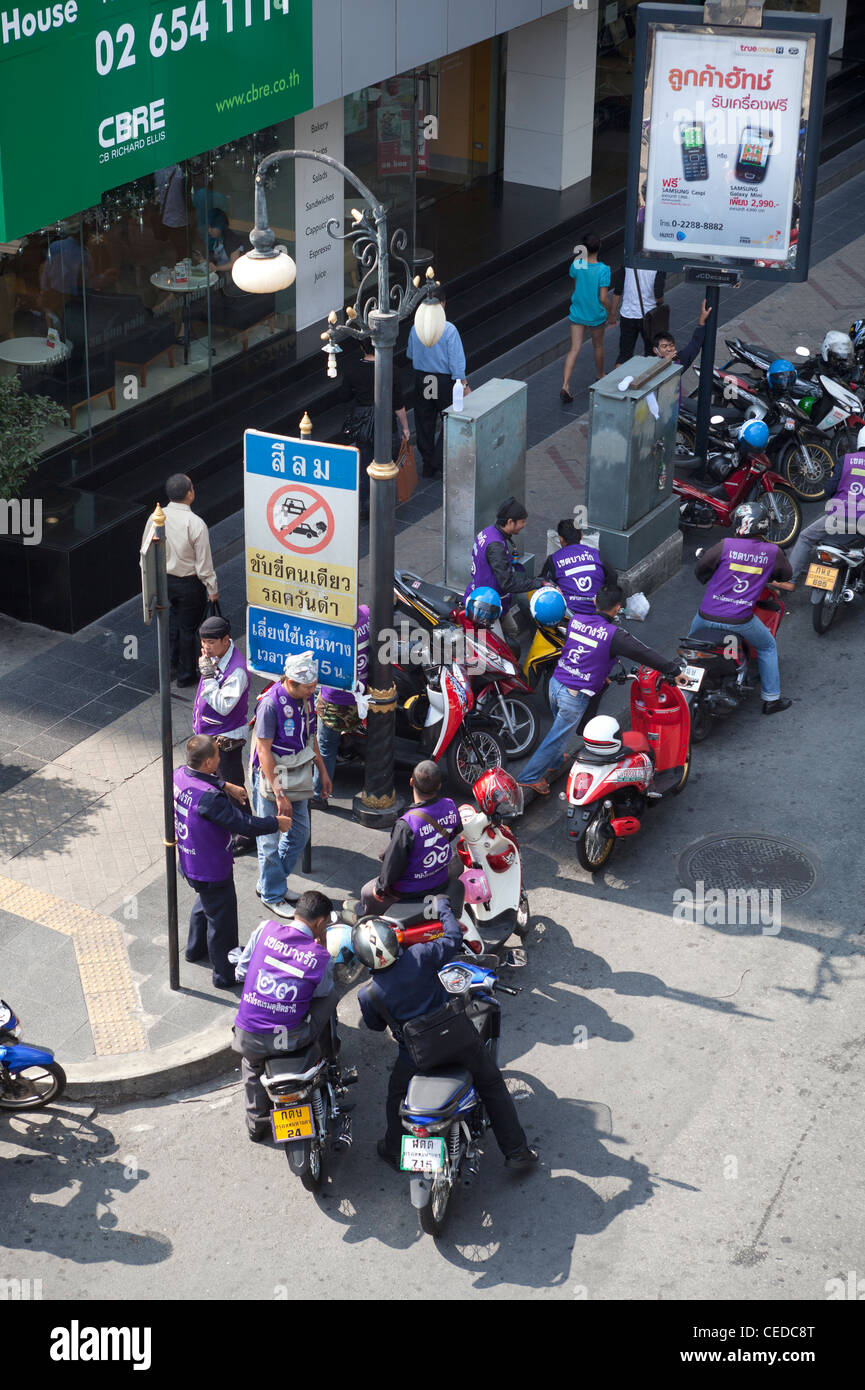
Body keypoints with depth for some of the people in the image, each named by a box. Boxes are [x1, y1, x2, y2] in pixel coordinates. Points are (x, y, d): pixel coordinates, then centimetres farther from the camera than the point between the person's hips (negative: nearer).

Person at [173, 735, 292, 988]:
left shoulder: (180, 775, -10)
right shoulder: (209, 798, -36)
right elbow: (243, 824, -30)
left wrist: (226, 786, 22)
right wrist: (276, 823, -17)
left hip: (188, 862, 9)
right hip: (211, 870, -9)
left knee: (205, 903, 34)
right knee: (221, 919, 10)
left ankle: (196, 948, 55)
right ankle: (226, 974, 27)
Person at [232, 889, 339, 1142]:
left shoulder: (265, 929, -4)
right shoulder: (321, 958, -8)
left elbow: (241, 971, 6)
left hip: (247, 1038, 2)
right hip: (289, 1039, -2)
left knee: (252, 1063, 40)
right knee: (330, 997, 26)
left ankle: (256, 1123, 41)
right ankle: (330, 1064, 47)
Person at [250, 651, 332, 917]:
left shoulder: (305, 697, -2)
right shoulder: (271, 703, -26)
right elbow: (264, 750, -24)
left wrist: (322, 771, 16)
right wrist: (279, 794, -25)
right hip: (270, 777, -8)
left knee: (300, 832, 17)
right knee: (270, 840, 3)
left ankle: (270, 882, 34)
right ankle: (272, 895, 20)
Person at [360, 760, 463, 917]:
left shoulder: (406, 824, -34)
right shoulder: (450, 806, -16)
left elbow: (394, 862, -25)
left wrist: (381, 887, -7)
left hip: (410, 890, -5)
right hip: (442, 880, 5)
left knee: (367, 893, 20)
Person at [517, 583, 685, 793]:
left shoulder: (576, 620, -1)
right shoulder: (614, 635, -20)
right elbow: (644, 654, -15)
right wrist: (673, 670, -5)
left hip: (555, 683, 7)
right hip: (575, 696, -7)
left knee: (560, 725, 30)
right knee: (558, 736, 8)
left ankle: (553, 762, 49)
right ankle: (530, 776, 15)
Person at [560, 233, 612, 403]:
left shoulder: (576, 265, -12)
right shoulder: (603, 270, -23)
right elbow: (603, 298, -20)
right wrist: (610, 312, -3)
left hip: (577, 313, 2)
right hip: (596, 315, -2)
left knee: (574, 349, 4)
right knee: (598, 346, 22)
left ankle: (565, 385, -9)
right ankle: (600, 377, 44)